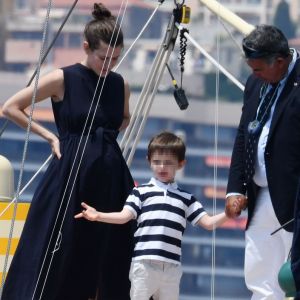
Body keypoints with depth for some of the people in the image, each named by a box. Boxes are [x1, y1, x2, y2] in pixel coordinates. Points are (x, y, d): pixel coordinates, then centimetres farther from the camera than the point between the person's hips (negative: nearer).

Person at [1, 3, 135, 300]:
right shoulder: (63, 80, -6)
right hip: (70, 176, -5)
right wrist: (49, 136, -4)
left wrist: (107, 136, 9)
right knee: (54, 252, -5)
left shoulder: (120, 85, 7)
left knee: (107, 258, 5)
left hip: (110, 178, 5)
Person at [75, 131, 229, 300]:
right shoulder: (141, 192, 6)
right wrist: (98, 216, -21)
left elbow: (208, 223, 10)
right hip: (144, 263, -3)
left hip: (172, 267, 3)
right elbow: (124, 216, -5)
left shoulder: (186, 199, 14)